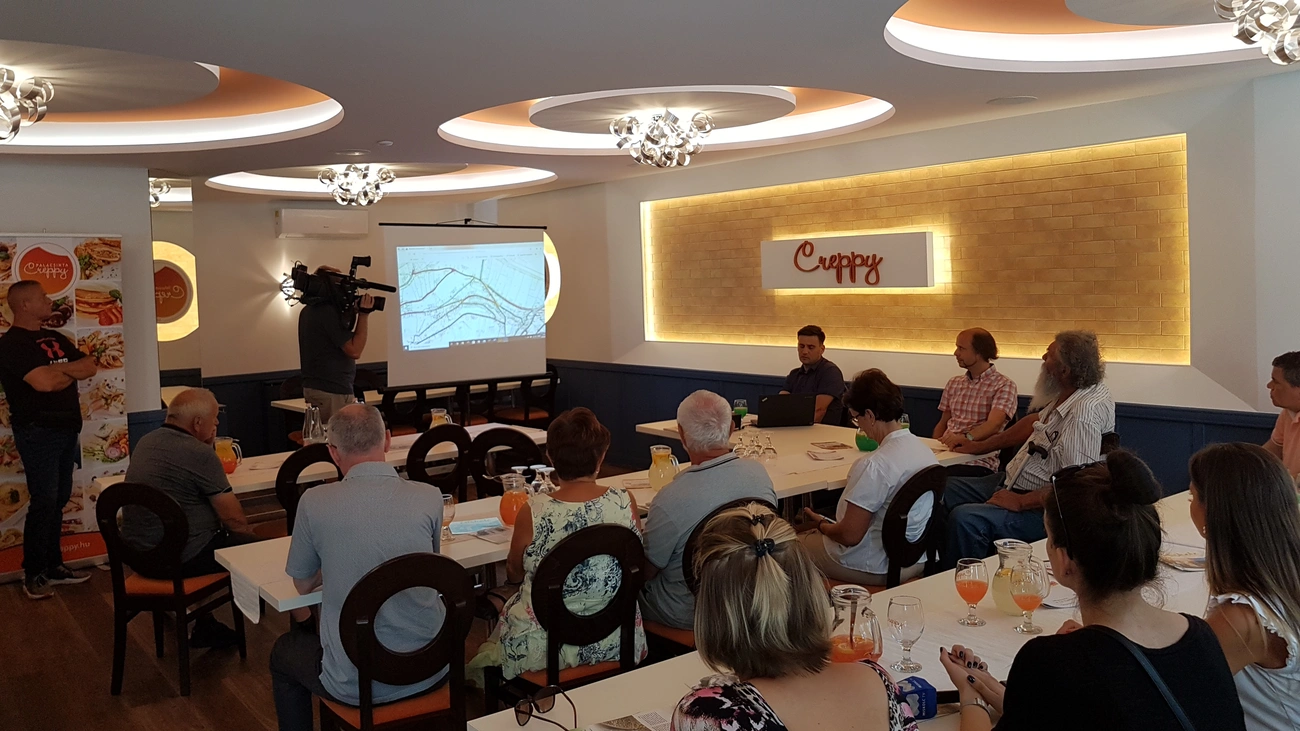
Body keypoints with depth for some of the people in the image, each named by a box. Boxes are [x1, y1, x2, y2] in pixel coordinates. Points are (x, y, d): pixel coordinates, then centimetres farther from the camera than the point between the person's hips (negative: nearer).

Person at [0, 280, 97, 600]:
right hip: (38, 432, -8)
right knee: (44, 502, -6)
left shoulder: (56, 339, 15)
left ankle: (53, 566, 21)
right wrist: (72, 373, -3)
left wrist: (60, 368, -10)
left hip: (66, 429, 8)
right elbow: (44, 382, -23)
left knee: (59, 500, 12)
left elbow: (90, 366, 6)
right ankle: (33, 575, 5)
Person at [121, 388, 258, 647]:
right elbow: (235, 520, -15)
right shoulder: (199, 454, -18)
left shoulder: (145, 443, 7)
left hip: (136, 556, 9)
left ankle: (204, 625, 30)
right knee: (255, 545, 5)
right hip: (178, 561, -9)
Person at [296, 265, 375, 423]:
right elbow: (354, 350, -19)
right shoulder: (328, 311, -17)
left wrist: (351, 311, 7)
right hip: (332, 392, -10)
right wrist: (364, 313, -14)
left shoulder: (309, 310, 13)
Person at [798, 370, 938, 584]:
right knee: (816, 536, 25)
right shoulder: (925, 449, -1)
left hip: (880, 568, -8)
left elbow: (850, 535, -24)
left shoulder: (875, 465, -27)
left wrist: (821, 524, -2)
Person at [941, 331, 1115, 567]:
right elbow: (1036, 422, 21)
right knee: (944, 490, 11)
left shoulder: (1086, 412, -27)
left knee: (965, 519, -30)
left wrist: (1020, 502, -22)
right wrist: (980, 446, 25)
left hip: (1041, 507, -11)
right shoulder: (1067, 394, 3)